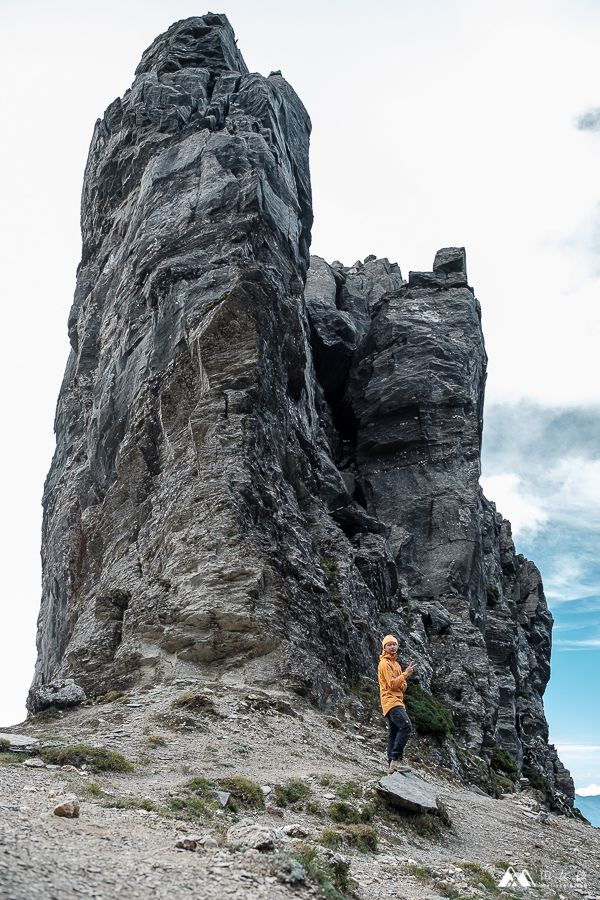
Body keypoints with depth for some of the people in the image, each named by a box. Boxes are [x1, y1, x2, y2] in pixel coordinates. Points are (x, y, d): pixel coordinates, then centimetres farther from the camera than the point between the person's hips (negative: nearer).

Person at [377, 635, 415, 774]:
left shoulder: (396, 664, 24)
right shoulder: (384, 663, -5)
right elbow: (392, 684, -15)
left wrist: (404, 678, -3)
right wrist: (406, 673, -8)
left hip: (397, 702, 10)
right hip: (390, 700, -10)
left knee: (394, 734, 7)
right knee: (406, 726, -24)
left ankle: (392, 766, 8)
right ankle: (396, 759, -25)